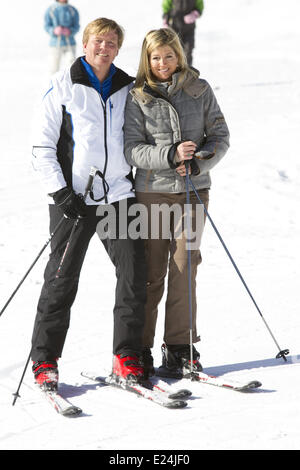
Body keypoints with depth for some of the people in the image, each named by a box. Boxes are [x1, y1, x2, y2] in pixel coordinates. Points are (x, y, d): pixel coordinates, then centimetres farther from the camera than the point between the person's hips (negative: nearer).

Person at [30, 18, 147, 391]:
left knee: (134, 270, -5)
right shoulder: (63, 85, 0)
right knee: (61, 279, -2)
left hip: (119, 193, 3)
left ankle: (126, 357, 5)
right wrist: (60, 191, -10)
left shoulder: (128, 89, 10)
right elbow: (42, 146, -1)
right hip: (73, 197, -3)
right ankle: (44, 361, 8)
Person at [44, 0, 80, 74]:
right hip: (55, 44, -1)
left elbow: (76, 26, 4)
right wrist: (54, 31, -20)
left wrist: (69, 31, -18)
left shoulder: (73, 11, 4)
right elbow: (46, 26, 1)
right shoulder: (50, 10, 1)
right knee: (53, 69, 0)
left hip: (70, 44, 1)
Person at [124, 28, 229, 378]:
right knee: (151, 272, 1)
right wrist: (171, 155, -20)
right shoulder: (137, 98, 0)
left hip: (193, 189, 1)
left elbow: (220, 136, 6)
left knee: (184, 268, 0)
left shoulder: (200, 90, 5)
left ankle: (179, 348, 9)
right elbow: (132, 149, -6)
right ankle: (139, 348, 10)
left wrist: (199, 162, -11)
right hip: (152, 191, -1)